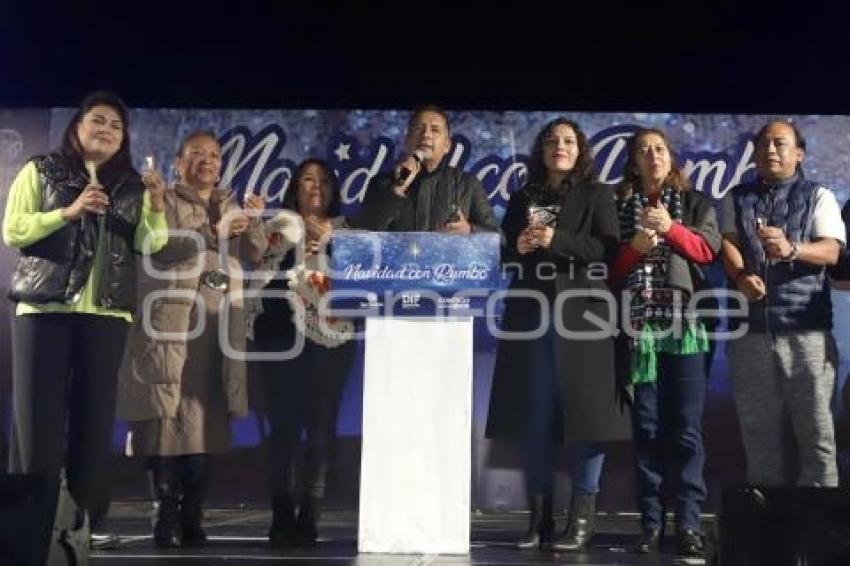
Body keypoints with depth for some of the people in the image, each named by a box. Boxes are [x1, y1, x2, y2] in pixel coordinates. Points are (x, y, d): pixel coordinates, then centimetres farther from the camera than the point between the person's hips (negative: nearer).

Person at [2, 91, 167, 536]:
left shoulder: (132, 186, 14)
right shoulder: (41, 171, 7)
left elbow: (149, 245, 3)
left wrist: (156, 210, -15)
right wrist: (69, 211, -13)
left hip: (107, 313, 3)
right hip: (44, 307, -2)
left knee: (95, 416, 3)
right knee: (38, 416, -3)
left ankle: (86, 524, 10)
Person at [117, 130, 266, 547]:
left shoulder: (231, 204, 24)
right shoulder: (165, 201, 9)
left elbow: (255, 253, 15)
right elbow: (160, 248, -9)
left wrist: (254, 220, -3)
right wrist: (213, 232, -19)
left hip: (219, 326, 4)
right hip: (172, 323, -4)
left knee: (205, 418, -1)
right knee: (168, 416, -10)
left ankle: (192, 517, 3)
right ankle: (167, 518, -6)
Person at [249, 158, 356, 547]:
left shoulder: (345, 229, 18)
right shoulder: (282, 226, 13)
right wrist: (297, 251, -11)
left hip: (332, 337, 1)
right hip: (285, 334, -1)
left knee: (321, 427, -6)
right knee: (285, 425, -8)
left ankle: (308, 520, -2)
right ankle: (282, 519, -4)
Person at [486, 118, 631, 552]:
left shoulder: (597, 195, 9)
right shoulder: (522, 200, 18)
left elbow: (609, 249, -4)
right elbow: (503, 255, 18)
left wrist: (557, 240, -14)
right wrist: (518, 247, -4)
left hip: (580, 314, -3)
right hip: (531, 314, 3)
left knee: (584, 411, -6)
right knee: (534, 415, 2)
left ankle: (582, 516, 0)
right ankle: (539, 515, 8)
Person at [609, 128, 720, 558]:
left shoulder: (696, 203, 16)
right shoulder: (619, 208, 15)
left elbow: (708, 249, 0)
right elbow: (611, 268, 8)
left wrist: (670, 228, -14)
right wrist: (635, 246, -9)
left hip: (685, 324, 0)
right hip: (639, 325, 1)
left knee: (686, 427, -5)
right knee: (647, 426, 0)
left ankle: (689, 523, -2)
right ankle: (651, 523, 3)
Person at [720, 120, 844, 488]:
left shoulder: (818, 196, 9)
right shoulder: (738, 198, 17)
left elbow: (831, 251, -5)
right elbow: (728, 244, 3)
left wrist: (791, 249, -26)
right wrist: (741, 277, -18)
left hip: (806, 327, -2)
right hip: (750, 327, 2)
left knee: (815, 424, -3)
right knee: (758, 425, 6)